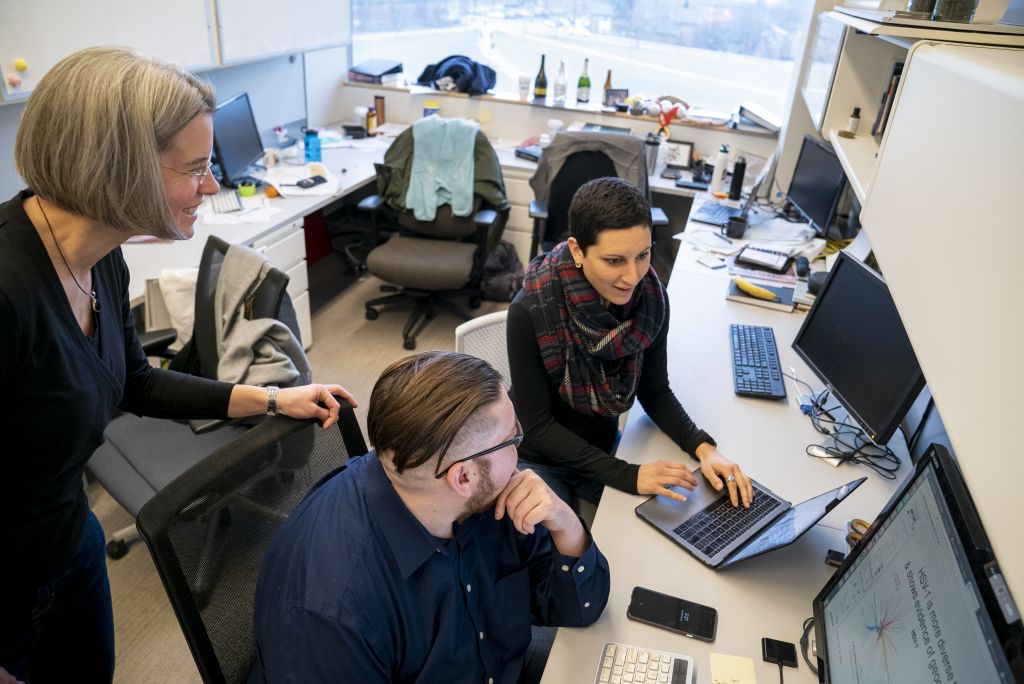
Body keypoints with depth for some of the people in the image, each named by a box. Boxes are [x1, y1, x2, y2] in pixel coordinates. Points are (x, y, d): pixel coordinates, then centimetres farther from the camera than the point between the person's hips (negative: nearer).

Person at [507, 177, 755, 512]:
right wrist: (627, 476, -28)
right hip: (539, 459, -4)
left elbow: (655, 392, -2)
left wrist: (703, 447, -19)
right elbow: (537, 426, -21)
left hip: (602, 449, 4)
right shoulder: (531, 311, -27)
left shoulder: (651, 297, -14)